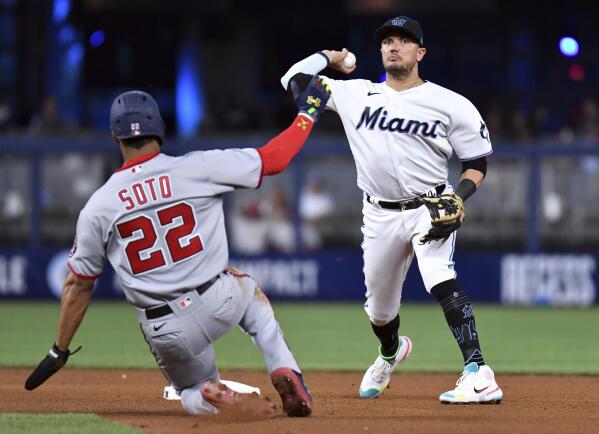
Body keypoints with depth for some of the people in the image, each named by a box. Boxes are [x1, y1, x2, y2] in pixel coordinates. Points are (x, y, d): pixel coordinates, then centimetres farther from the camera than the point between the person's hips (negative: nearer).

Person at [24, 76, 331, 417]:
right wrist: (308, 112, 13)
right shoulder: (198, 168, -8)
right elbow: (273, 159, -2)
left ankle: (207, 393, -11)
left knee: (194, 395, 28)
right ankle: (286, 373, 12)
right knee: (248, 289, 36)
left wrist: (59, 352, 12)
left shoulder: (98, 207, -2)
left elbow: (78, 285, 3)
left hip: (166, 333, 1)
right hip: (220, 304, 0)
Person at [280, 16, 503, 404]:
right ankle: (391, 353, 52)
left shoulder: (451, 105, -4)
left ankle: (478, 373, -39)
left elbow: (478, 163, 0)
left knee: (441, 278, -30)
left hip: (430, 208, -4)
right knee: (379, 307, 15)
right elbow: (294, 79, 6)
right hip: (381, 215, 4)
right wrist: (330, 57, 17)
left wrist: (458, 198, -16)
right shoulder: (356, 95, 3)